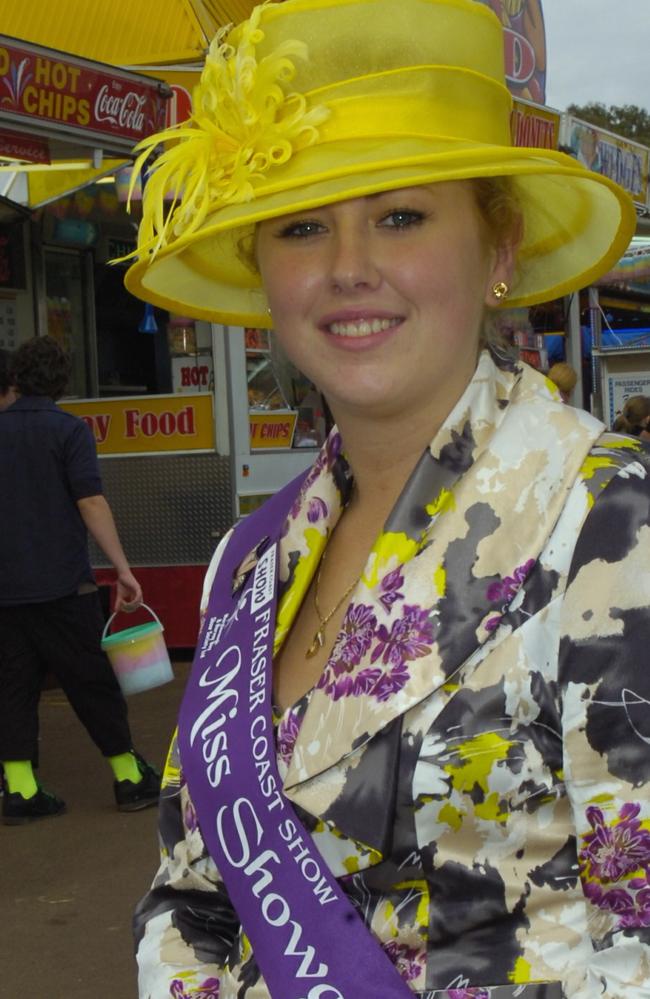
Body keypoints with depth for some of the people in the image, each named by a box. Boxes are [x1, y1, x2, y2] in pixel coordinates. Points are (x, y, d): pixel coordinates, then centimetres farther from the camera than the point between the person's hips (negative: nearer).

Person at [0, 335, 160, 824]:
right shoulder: (68, 430, -6)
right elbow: (90, 501, -15)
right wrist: (122, 568, -15)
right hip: (62, 583, -4)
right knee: (93, 682, 5)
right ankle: (130, 779, 13)